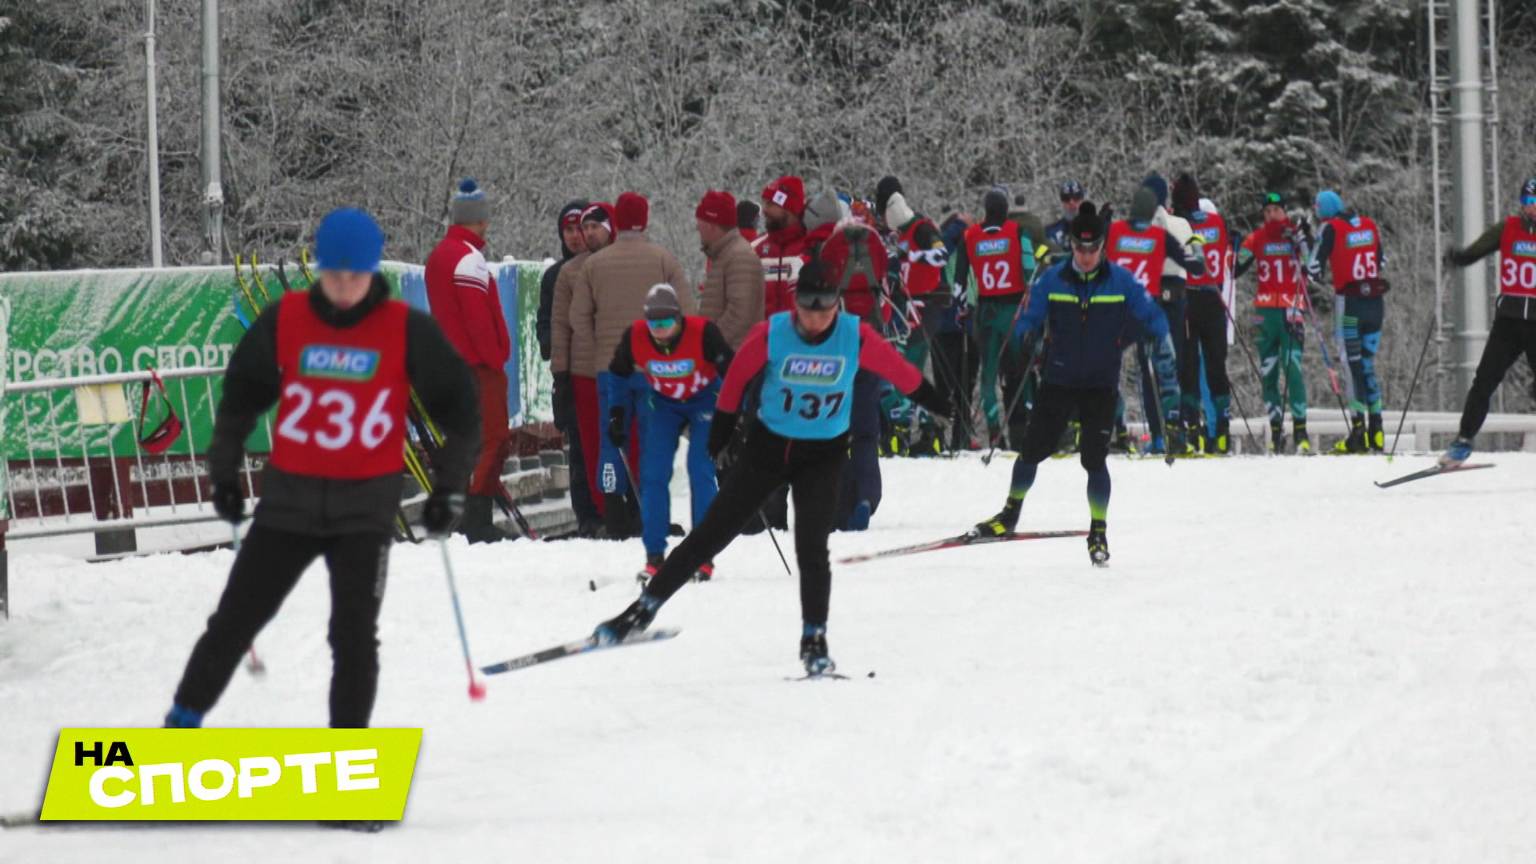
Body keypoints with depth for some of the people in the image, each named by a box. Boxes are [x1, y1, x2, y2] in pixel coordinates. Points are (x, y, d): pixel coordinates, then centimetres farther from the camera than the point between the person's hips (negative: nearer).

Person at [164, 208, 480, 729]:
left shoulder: (407, 330, -7)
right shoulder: (285, 320, -3)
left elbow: (459, 408, 3)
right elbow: (241, 393, 12)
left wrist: (449, 487, 0)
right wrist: (224, 473, 14)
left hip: (366, 502, -2)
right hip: (290, 496, 2)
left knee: (354, 634, -6)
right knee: (236, 617, 6)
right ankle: (184, 719, 22)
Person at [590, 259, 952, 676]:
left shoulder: (856, 337, -16)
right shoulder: (771, 334, -16)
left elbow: (900, 372, -2)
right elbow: (736, 377, -2)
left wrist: (941, 407, 10)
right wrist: (721, 434, 7)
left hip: (822, 455, 0)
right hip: (768, 446, 0)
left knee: (811, 549, -11)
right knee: (712, 533, 1)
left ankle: (814, 639, 5)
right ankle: (644, 609, 10)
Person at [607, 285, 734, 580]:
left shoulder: (703, 332, -32)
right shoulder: (635, 337, -22)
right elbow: (618, 374, -2)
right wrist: (616, 413, -2)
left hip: (705, 398, -3)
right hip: (662, 401, 3)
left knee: (701, 472, -13)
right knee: (653, 475, -6)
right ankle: (654, 556, 2)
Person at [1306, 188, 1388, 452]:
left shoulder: (1330, 228, -7)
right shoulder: (1369, 224, 9)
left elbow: (1315, 266, -7)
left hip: (1350, 302, -5)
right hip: (1376, 300, 5)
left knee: (1355, 365, -3)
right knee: (1368, 364, 12)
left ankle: (1358, 429, -9)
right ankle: (1376, 430, 7)